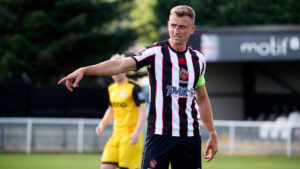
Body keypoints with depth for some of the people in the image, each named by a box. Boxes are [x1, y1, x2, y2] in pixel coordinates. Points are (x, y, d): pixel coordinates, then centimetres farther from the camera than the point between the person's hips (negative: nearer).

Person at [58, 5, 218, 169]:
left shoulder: (198, 59, 11)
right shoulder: (155, 52, -3)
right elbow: (120, 65, -16)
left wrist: (212, 134, 20)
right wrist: (84, 70, -29)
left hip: (190, 136, 4)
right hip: (159, 135, -4)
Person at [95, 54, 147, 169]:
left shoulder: (133, 87, -9)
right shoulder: (112, 88, 13)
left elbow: (142, 111, -13)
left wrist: (137, 132, -22)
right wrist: (102, 124, 8)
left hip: (130, 135, -7)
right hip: (116, 134, 7)